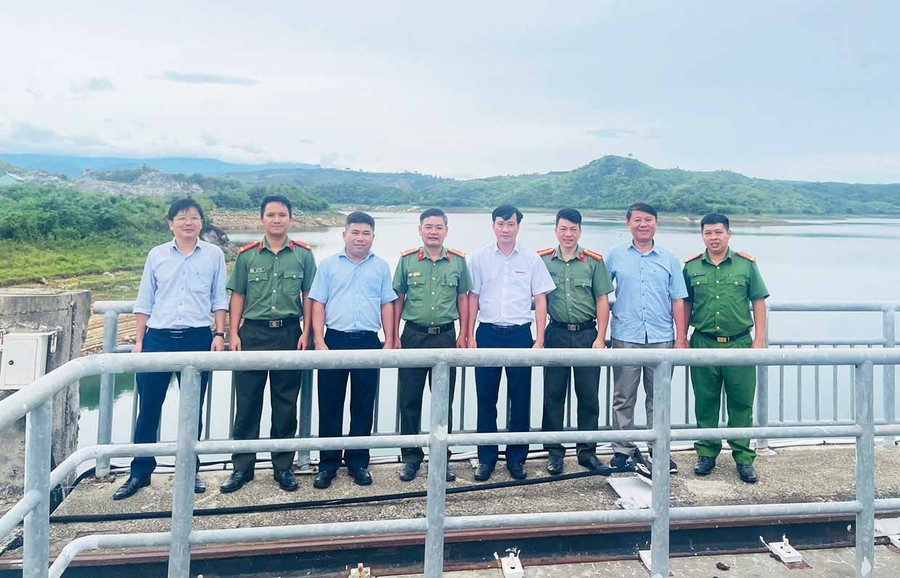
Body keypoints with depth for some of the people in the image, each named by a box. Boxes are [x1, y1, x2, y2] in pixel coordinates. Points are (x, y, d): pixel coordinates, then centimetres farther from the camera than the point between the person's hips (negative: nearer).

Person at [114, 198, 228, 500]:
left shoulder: (214, 255, 4)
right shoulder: (156, 255, 8)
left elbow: (220, 299, 6)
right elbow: (144, 301, 10)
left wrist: (219, 334, -3)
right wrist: (139, 340, 5)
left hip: (197, 337, -1)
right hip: (158, 337, 1)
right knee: (148, 408, 5)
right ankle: (140, 472, 17)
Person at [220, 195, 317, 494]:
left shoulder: (303, 254, 3)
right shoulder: (247, 254, 5)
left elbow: (308, 296, 5)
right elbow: (238, 296, 8)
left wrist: (306, 333, -1)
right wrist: (234, 334, 1)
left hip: (289, 333, 0)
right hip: (253, 333, 1)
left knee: (286, 404, 7)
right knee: (247, 402, 5)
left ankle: (283, 467, 20)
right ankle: (242, 467, 18)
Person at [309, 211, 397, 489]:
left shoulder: (381, 266, 9)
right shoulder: (329, 265, 6)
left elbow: (387, 305, 9)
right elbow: (318, 304, 3)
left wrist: (389, 341, 2)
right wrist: (319, 341, -6)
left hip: (368, 342, 1)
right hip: (335, 340, -1)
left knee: (363, 406, 7)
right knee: (329, 404, 4)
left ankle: (358, 463, 20)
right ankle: (328, 464, 16)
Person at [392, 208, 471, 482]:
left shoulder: (458, 261, 3)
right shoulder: (407, 260, 2)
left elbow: (463, 299, 9)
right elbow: (398, 299, 5)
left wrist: (462, 335, 3)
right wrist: (395, 337, 1)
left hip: (446, 336, 1)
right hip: (413, 335, 0)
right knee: (409, 400, 5)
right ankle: (410, 457, 19)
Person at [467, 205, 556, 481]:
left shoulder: (531, 258, 2)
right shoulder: (480, 258, 5)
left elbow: (540, 299, 3)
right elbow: (473, 298, 8)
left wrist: (539, 339, -3)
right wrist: (470, 336, 3)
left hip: (520, 334, 0)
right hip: (488, 333, 1)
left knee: (520, 399, 5)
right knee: (486, 398, 6)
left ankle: (516, 458, 20)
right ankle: (486, 458, 18)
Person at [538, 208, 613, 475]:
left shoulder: (594, 261, 4)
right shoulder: (543, 260, 4)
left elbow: (602, 300, 4)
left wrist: (600, 338, -3)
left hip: (586, 334, 0)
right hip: (556, 334, 0)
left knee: (589, 395, 5)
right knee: (553, 394, 5)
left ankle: (587, 451, 18)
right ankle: (554, 451, 17)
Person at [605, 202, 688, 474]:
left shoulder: (669, 260, 9)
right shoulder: (615, 255, 6)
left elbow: (678, 300, 8)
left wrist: (681, 338, 3)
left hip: (661, 338, 1)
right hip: (625, 338, -1)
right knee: (623, 398, 4)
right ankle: (623, 450, 15)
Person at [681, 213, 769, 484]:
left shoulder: (747, 264, 3)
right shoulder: (691, 267, 5)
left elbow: (758, 302, 5)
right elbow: (685, 305, 10)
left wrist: (759, 338, 0)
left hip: (739, 343, -1)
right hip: (703, 344, 1)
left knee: (741, 403, 5)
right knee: (705, 403, 8)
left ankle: (744, 458, 16)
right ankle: (706, 453, 20)